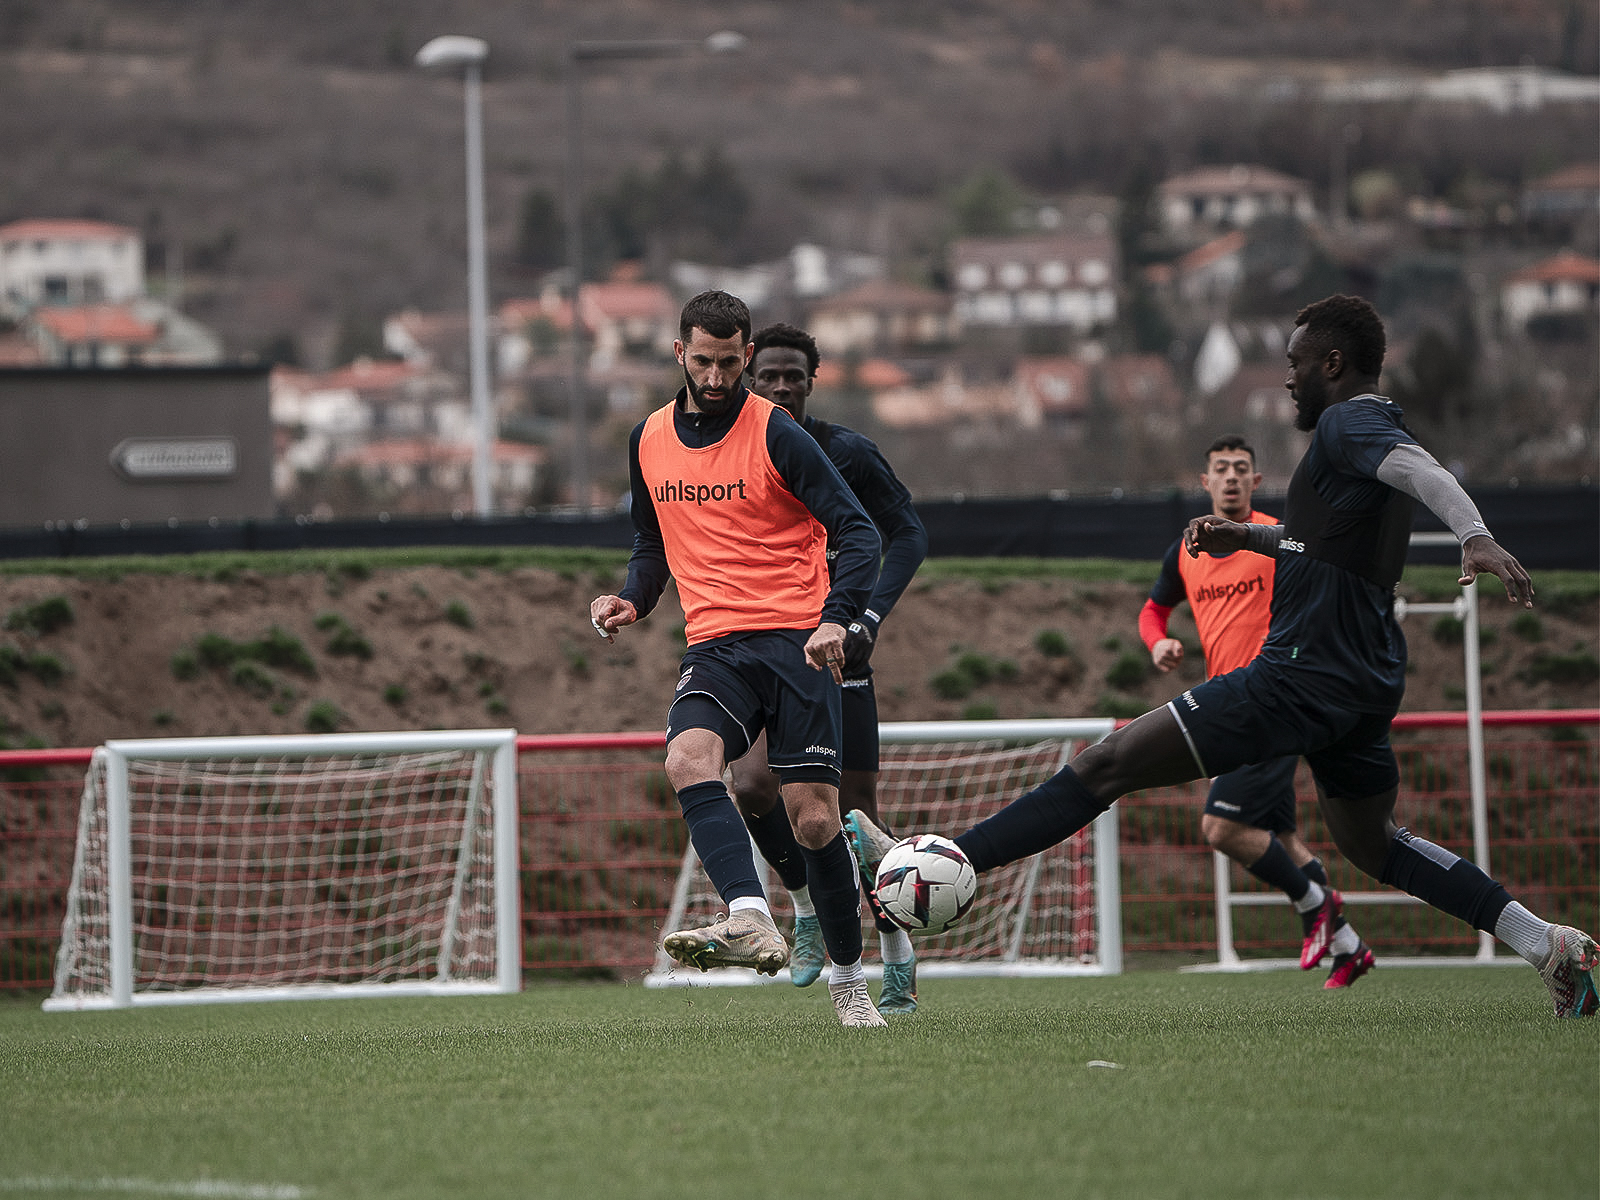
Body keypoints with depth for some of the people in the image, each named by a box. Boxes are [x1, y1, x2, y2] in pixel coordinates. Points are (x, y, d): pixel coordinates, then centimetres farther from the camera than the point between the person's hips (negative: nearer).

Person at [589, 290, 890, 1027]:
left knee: (814, 818, -6)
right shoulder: (649, 441, 12)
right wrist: (632, 601, 7)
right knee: (687, 759, -28)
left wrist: (836, 619, -21)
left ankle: (849, 981, 12)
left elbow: (858, 532, -6)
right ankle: (752, 924, -42)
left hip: (795, 640, -3)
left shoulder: (776, 435, -4)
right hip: (715, 647, 3)